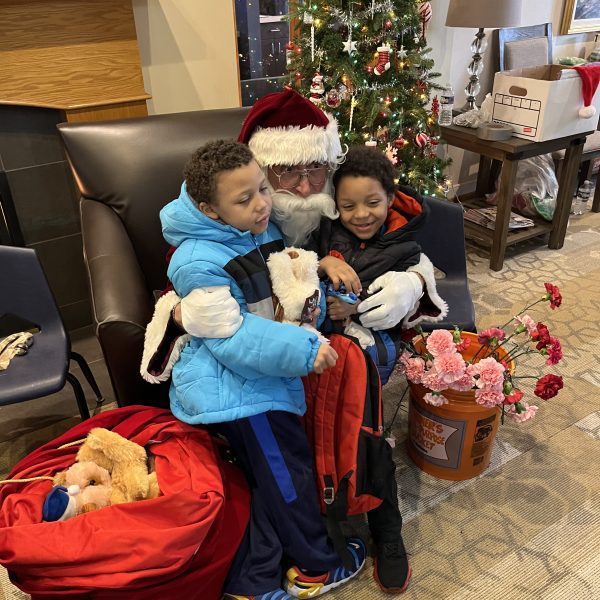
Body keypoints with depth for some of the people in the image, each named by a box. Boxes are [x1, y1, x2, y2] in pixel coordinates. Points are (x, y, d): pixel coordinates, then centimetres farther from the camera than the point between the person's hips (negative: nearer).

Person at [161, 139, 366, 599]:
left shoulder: (264, 231, 3)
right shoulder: (199, 264, -23)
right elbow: (232, 338, -25)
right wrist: (304, 349, -30)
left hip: (264, 377, 9)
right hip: (233, 384, -9)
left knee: (271, 479, 18)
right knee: (288, 476, 5)